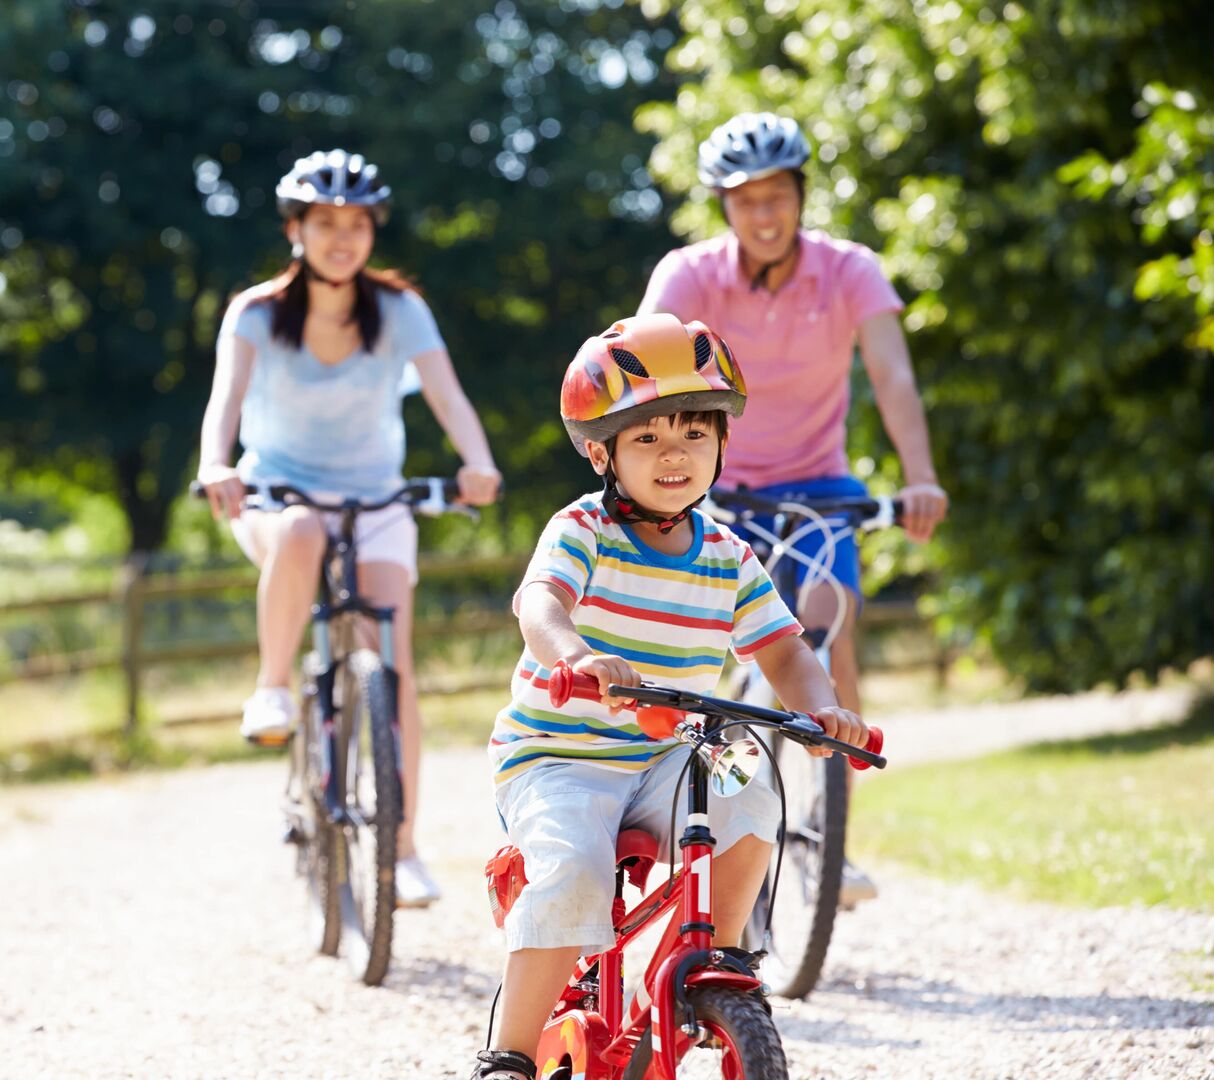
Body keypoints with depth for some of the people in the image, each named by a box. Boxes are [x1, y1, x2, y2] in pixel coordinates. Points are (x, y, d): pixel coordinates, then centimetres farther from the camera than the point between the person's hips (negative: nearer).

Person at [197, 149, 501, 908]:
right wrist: (217, 466, -45)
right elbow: (227, 395, -23)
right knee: (301, 536, -39)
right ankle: (273, 689, -19)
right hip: (278, 492, -1)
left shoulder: (398, 309, -7)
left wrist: (479, 464, -41)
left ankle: (403, 851, -9)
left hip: (375, 501, 1)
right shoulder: (258, 313, -8)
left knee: (392, 665, -15)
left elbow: (446, 393, -20)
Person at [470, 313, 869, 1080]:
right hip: (555, 756, -4)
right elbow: (540, 602, -29)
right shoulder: (582, 532, -10)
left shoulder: (729, 561, 5)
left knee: (747, 808, -24)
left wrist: (820, 706, -18)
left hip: (665, 758, 4)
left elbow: (783, 651, 6)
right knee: (574, 872, -30)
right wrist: (571, 653, -53)